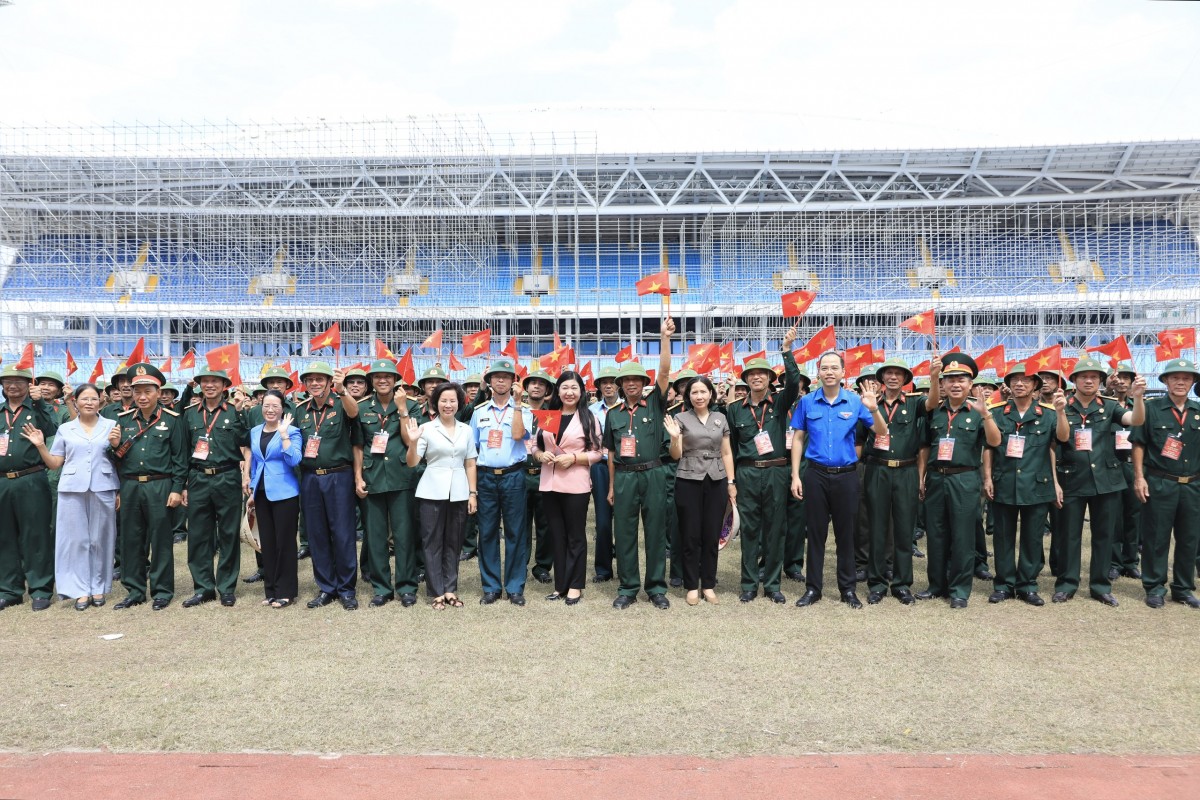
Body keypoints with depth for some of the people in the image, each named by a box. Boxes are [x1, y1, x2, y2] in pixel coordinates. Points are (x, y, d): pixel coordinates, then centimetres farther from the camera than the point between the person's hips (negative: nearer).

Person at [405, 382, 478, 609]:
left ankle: (450, 589, 18)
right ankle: (437, 592, 11)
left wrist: (473, 493, 4)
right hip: (432, 492, -2)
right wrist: (412, 442, -22)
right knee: (432, 542, 3)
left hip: (458, 492, 3)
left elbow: (470, 464, 10)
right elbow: (412, 463, -5)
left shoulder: (466, 430, 8)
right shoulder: (426, 428, -1)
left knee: (453, 542, 9)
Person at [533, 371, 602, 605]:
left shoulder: (589, 418, -1)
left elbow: (597, 453, -3)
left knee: (575, 536, 5)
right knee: (556, 535, 10)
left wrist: (573, 458, -16)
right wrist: (540, 454, -8)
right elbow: (535, 446, 13)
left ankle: (575, 586, 15)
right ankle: (560, 585, 20)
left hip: (576, 484, -4)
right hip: (549, 483, 4)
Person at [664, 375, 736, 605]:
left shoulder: (720, 418, 8)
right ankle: (692, 586, 13)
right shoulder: (681, 419, 0)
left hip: (716, 481, 2)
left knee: (712, 536, 6)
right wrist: (674, 437, -20)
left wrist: (731, 482, 4)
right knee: (690, 536, 2)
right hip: (688, 481, -2)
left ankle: (708, 584, 18)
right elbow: (676, 455, -1)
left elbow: (726, 453, 10)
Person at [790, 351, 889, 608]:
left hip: (846, 475, 0)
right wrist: (795, 476, -1)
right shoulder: (807, 402, 0)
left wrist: (874, 409, -23)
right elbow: (798, 439, 4)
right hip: (816, 475, 0)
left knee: (845, 533, 9)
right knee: (816, 532, 8)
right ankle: (813, 587, 19)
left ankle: (848, 588, 21)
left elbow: (881, 432, -3)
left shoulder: (855, 402, -2)